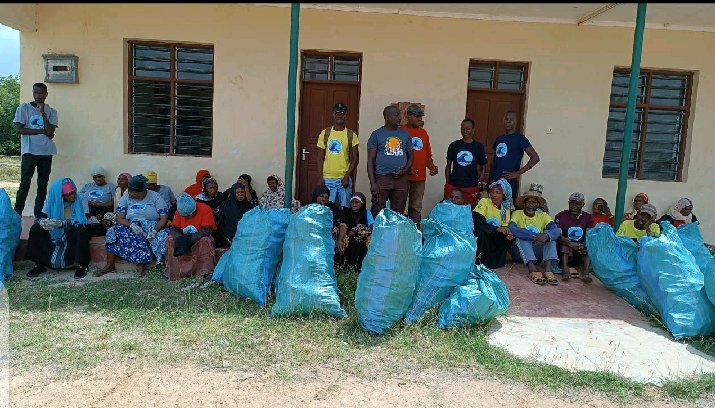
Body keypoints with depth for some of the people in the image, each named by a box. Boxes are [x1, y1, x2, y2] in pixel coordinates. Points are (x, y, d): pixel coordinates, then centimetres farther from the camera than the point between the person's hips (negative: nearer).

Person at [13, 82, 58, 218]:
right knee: (25, 183, -4)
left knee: (43, 184, 6)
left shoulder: (51, 111, 7)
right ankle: (17, 214, 1)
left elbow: (50, 133, -6)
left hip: (46, 153, 2)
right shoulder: (23, 108, 4)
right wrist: (42, 131, -8)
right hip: (29, 152, -2)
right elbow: (19, 129, -5)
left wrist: (42, 113, -11)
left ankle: (38, 213, 14)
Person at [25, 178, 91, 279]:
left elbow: (80, 222, -20)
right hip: (54, 235, 3)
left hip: (72, 236, -3)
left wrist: (61, 223, -36)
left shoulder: (78, 203, -10)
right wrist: (43, 222, -32)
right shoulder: (51, 202, -4)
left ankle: (81, 265, -24)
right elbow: (40, 218, -7)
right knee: (35, 229, -16)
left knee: (80, 230, -33)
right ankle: (39, 264, -9)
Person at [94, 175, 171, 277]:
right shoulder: (126, 197, 3)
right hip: (131, 227, 2)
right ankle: (110, 266, -15)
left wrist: (154, 231, -28)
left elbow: (164, 218, -10)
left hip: (153, 228, -2)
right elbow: (119, 218, -5)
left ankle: (143, 263, -19)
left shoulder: (155, 197, -3)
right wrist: (131, 225, -26)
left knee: (163, 236, -34)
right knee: (113, 232, -24)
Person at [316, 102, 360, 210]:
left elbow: (355, 159, 1)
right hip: (327, 179, 1)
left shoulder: (351, 135, 3)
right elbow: (320, 158, 6)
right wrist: (320, 178, -3)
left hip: (344, 179, 0)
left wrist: (347, 176, -9)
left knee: (345, 208, 1)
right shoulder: (325, 133, 5)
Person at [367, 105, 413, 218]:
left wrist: (405, 170, -5)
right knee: (378, 213, -4)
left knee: (398, 213, 9)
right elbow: (370, 160, -2)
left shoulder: (405, 134, 11)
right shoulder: (377, 134, 1)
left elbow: (410, 155, 16)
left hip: (401, 178, 3)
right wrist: (372, 183, -11)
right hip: (382, 178, -3)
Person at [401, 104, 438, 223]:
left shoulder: (423, 133, 16)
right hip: (404, 177, -6)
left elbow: (427, 154, 21)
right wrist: (408, 167, -19)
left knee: (416, 208, 11)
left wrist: (432, 167, 5)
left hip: (420, 178, 6)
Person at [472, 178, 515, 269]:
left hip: (493, 238, 5)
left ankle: (495, 261, -2)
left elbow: (505, 227, 2)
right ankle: (479, 258, -17)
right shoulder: (484, 201, -10)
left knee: (509, 239, -19)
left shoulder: (506, 209, 5)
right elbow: (477, 220, -24)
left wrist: (508, 233, -23)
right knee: (482, 230, -34)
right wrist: (497, 229, -30)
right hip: (479, 235, -4)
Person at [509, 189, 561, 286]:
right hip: (520, 252, -2)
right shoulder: (517, 214, -4)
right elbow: (511, 229, -27)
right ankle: (532, 269, -46)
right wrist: (533, 236, -37)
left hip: (537, 253, 2)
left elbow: (557, 230, -16)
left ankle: (548, 269, -38)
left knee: (549, 235, -18)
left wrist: (546, 235, -40)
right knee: (521, 237, -28)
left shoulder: (543, 216, 3)